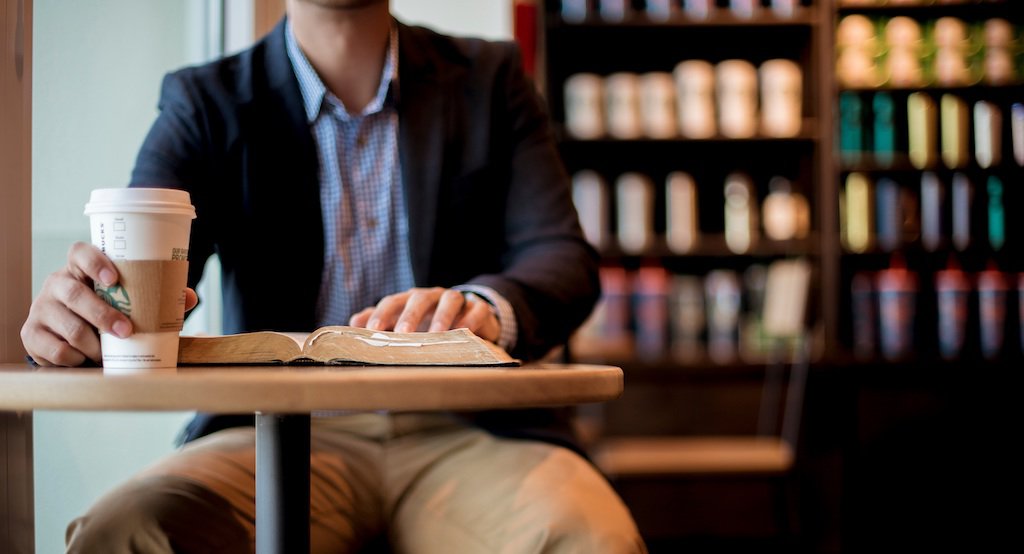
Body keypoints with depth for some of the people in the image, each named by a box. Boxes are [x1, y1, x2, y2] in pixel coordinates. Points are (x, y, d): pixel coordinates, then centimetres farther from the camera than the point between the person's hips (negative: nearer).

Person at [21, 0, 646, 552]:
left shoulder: (490, 80, 12)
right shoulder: (205, 103, 10)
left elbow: (566, 258, 0)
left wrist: (485, 308, -25)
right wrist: (73, 310, -29)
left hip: (466, 432, -1)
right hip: (286, 435, 1)